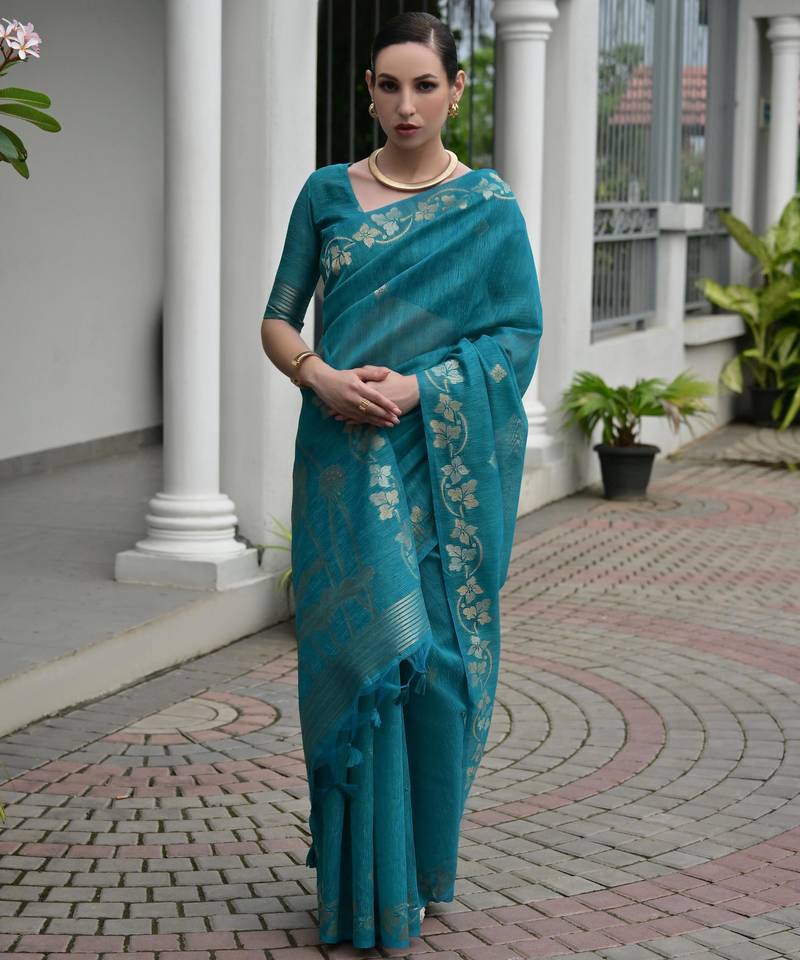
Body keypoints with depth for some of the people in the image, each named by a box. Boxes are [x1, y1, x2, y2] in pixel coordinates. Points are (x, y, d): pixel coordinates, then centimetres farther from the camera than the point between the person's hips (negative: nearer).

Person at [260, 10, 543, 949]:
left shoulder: (488, 205, 3)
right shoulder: (327, 193, 7)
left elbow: (522, 334, -1)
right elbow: (278, 320, 8)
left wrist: (418, 387, -14)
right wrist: (324, 377, -13)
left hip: (448, 459, -1)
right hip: (345, 454, 1)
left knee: (440, 654, 1)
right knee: (360, 648, -3)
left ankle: (425, 859, 19)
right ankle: (360, 883, 8)